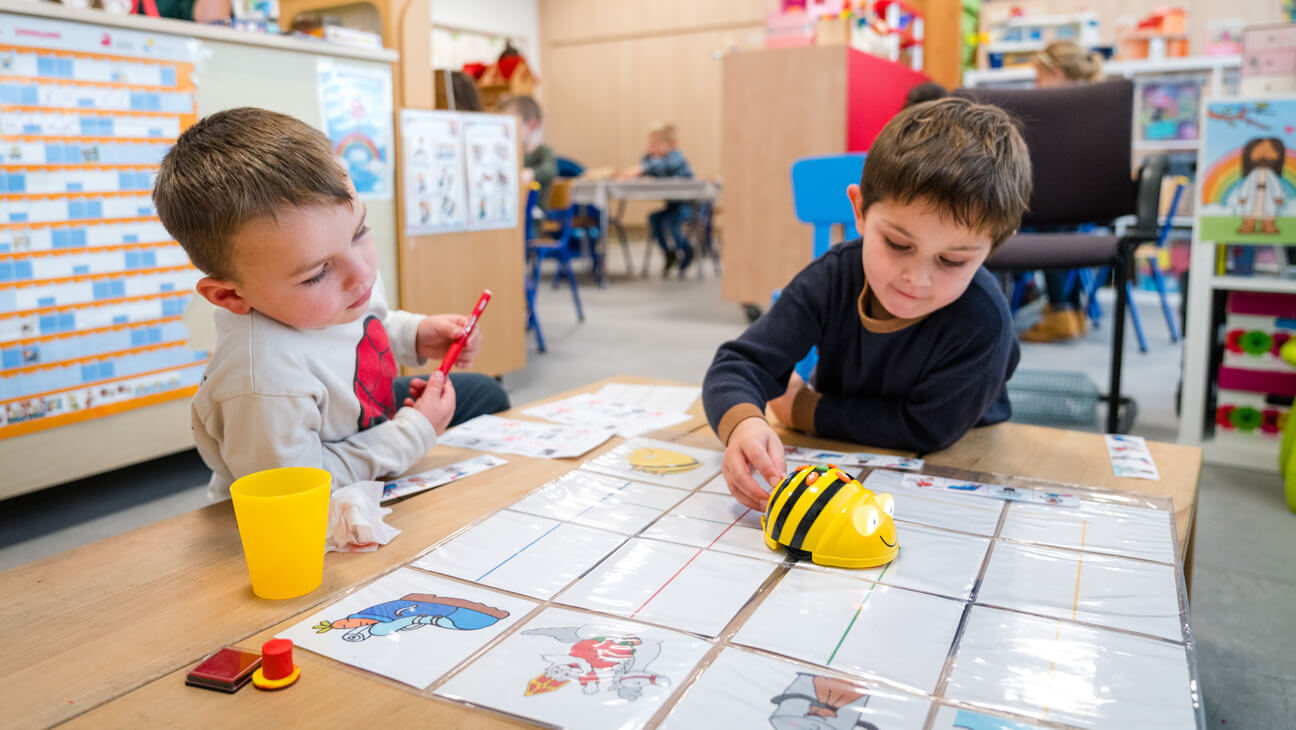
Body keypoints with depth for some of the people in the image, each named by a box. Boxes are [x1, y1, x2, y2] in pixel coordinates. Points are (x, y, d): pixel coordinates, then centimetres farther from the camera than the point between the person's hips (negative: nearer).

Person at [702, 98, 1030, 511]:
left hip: (951, 467, -1)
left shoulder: (981, 319, -32)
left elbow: (927, 427, -27)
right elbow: (740, 363, -26)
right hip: (839, 456, 2)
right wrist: (743, 424, -50)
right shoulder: (833, 278, -22)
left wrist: (802, 409, -22)